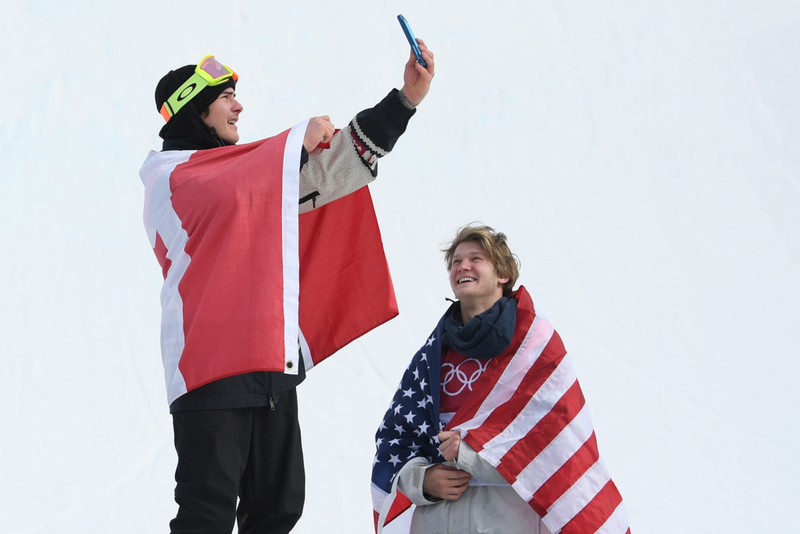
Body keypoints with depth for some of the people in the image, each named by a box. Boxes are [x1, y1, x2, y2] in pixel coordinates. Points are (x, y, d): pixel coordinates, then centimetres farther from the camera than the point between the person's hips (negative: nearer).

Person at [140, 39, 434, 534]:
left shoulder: (255, 170, 22)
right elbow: (229, 194, -15)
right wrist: (301, 141, -1)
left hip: (274, 363, 8)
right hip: (210, 362, -8)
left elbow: (333, 168, 20)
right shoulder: (166, 172, 1)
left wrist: (406, 99, 13)